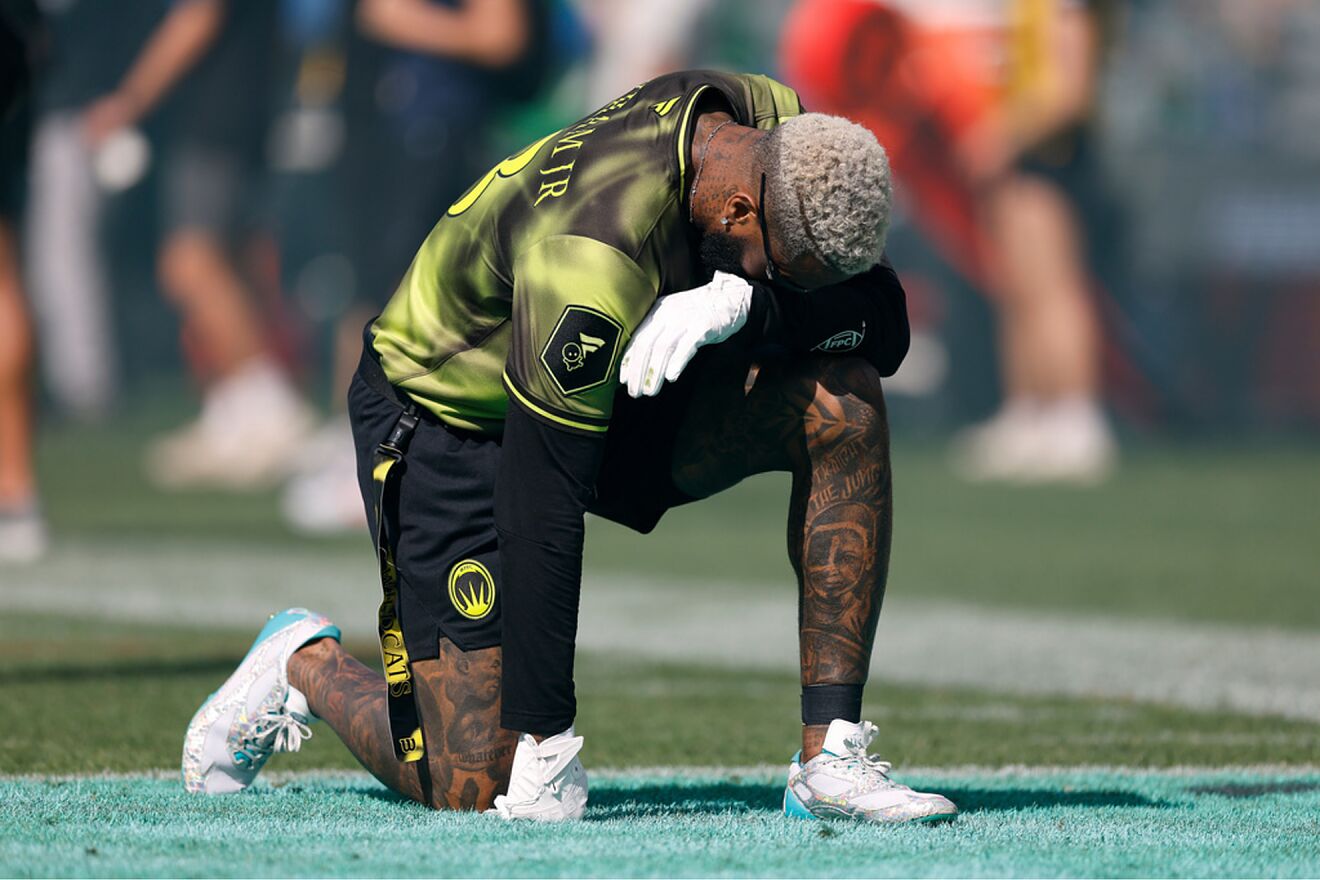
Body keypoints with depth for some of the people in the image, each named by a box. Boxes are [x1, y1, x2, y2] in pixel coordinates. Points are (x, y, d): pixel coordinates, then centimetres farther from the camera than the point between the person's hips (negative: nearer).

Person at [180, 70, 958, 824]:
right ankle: (307, 665, 20)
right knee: (472, 790, -12)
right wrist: (544, 739, -30)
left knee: (845, 403, -20)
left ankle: (832, 757, -14)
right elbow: (541, 514, -34)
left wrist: (748, 302, -34)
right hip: (454, 423, -7)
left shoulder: (778, 123, -17)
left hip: (613, 392, 7)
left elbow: (881, 323, -13)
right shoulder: (592, 257, -38)